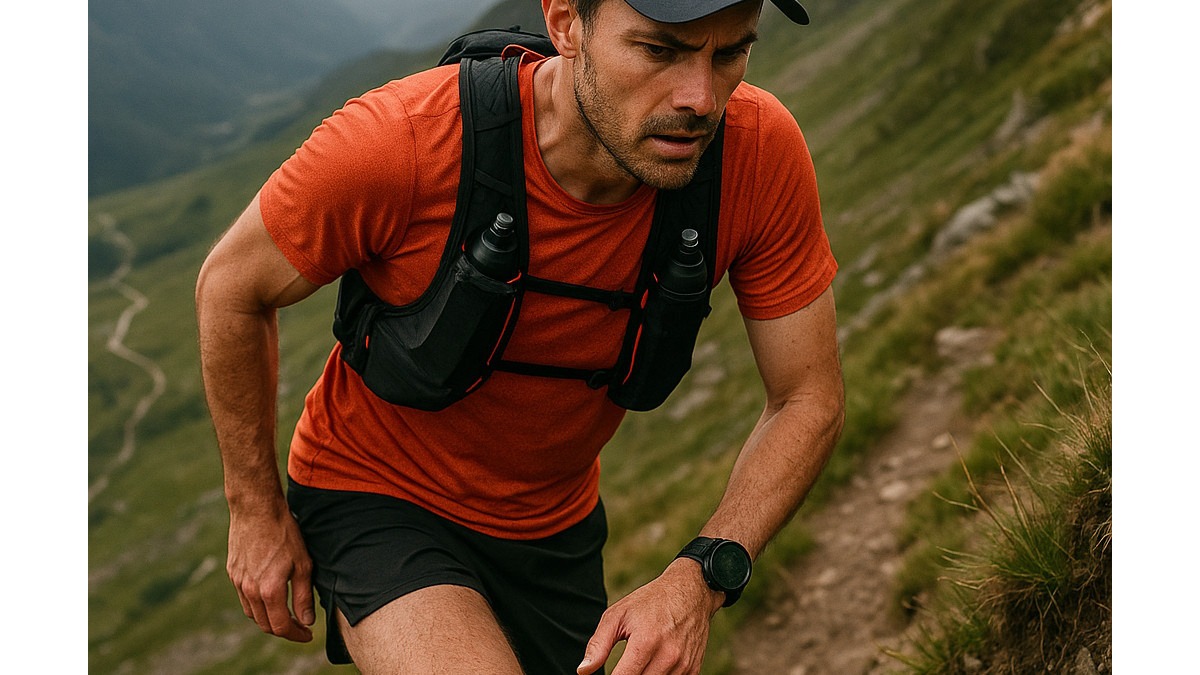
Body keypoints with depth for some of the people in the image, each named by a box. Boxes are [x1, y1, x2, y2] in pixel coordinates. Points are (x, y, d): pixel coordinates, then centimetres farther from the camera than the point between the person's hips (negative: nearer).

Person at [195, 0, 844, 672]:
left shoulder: (762, 150, -25)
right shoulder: (398, 143, -33)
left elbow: (810, 400, -13)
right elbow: (230, 288, -13)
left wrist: (702, 578, -28)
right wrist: (257, 511, -4)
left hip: (557, 519, 4)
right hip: (378, 497, -4)